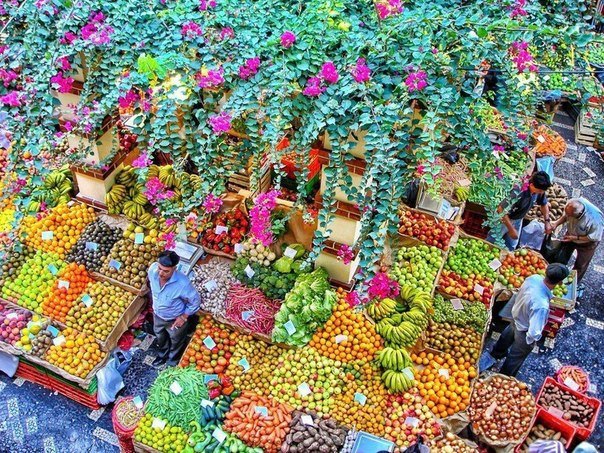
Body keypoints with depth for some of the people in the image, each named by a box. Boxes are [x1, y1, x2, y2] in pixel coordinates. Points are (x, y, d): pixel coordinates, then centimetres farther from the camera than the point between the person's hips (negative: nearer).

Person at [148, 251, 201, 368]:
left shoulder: (182, 283, -42)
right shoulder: (153, 269, -29)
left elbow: (196, 301, -23)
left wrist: (184, 317, -15)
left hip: (175, 320, -4)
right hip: (157, 315, 4)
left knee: (175, 342, 28)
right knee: (160, 336, 34)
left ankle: (172, 361, 59)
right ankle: (163, 354, 65)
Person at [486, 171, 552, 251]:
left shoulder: (539, 191, -18)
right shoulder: (517, 192, -38)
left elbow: (544, 204, 6)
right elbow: (501, 210, -34)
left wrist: (547, 221, 0)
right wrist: (511, 229, -28)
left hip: (518, 221, 6)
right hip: (503, 218, -6)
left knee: (511, 247, 16)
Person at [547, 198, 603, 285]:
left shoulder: (595, 219, -45)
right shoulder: (572, 206, -31)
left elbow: (594, 237, -27)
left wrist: (575, 238, -29)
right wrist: (556, 224, -23)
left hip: (586, 243, -4)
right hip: (571, 235, 4)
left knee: (580, 266, 17)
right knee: (559, 259, 16)